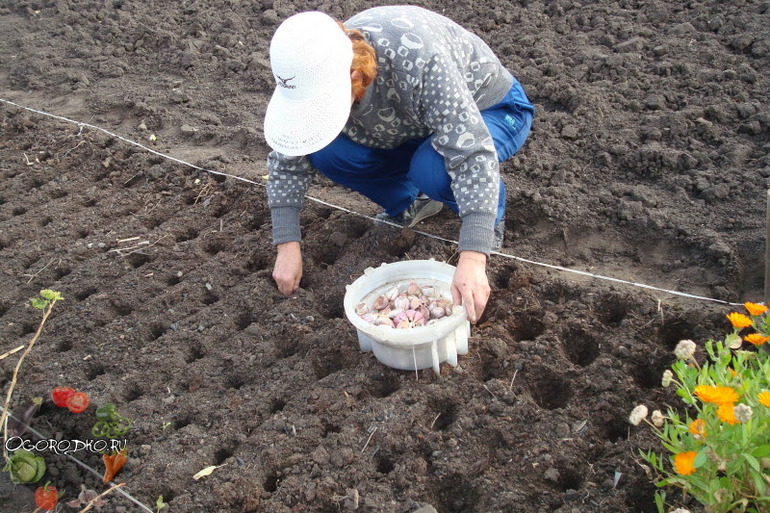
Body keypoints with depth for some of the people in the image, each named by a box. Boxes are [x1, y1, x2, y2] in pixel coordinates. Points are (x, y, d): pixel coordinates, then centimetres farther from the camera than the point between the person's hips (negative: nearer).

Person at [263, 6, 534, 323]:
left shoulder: (420, 59, -40)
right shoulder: (315, 77, -22)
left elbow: (472, 154, -44)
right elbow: (287, 158, -12)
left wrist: (472, 260, -51)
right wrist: (287, 245, -19)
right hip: (415, 126, 5)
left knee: (431, 170, -38)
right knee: (324, 152, -19)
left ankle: (490, 216, -4)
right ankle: (408, 205, 7)